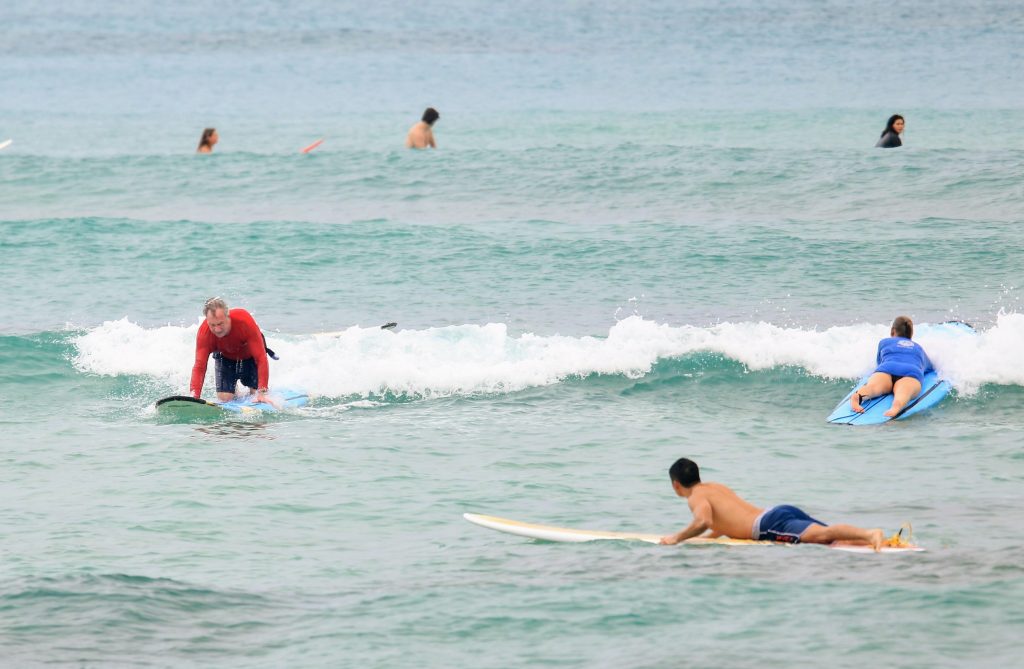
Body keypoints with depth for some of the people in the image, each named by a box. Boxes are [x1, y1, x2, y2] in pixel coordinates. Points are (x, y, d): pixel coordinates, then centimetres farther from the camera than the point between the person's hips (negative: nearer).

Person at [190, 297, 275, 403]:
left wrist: (261, 393, -45)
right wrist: (194, 397, -55)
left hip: (250, 356, -1)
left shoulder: (244, 321, -40)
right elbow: (199, 366, -38)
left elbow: (261, 358, -38)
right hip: (225, 358, 1)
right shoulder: (204, 333, -34)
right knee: (224, 398, -9)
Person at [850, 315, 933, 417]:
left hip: (886, 368, 0)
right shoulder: (919, 348, 42)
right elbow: (930, 367, 58)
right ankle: (896, 406, -71)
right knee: (902, 393, -34)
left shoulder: (884, 342, 37)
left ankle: (857, 396, -67)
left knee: (872, 387, -32)